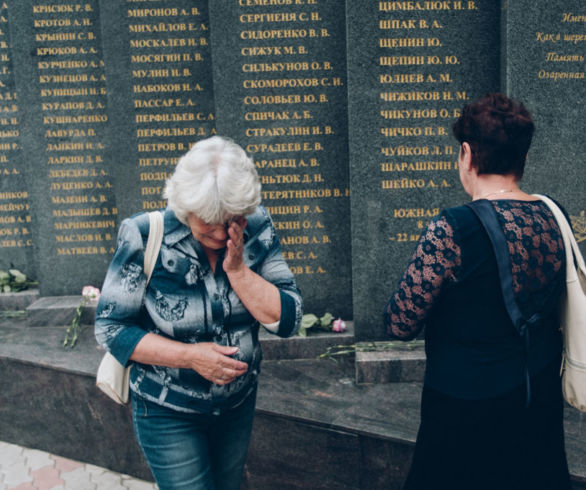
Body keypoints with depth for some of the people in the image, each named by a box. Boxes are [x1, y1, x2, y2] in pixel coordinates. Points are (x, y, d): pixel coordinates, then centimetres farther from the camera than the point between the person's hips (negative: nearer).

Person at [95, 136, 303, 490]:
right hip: (167, 412, -4)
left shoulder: (258, 230, -14)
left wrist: (238, 269, -27)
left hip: (239, 402, 4)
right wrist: (189, 355, -25)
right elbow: (110, 328, -15)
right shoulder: (145, 238, -22)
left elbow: (289, 321, -14)